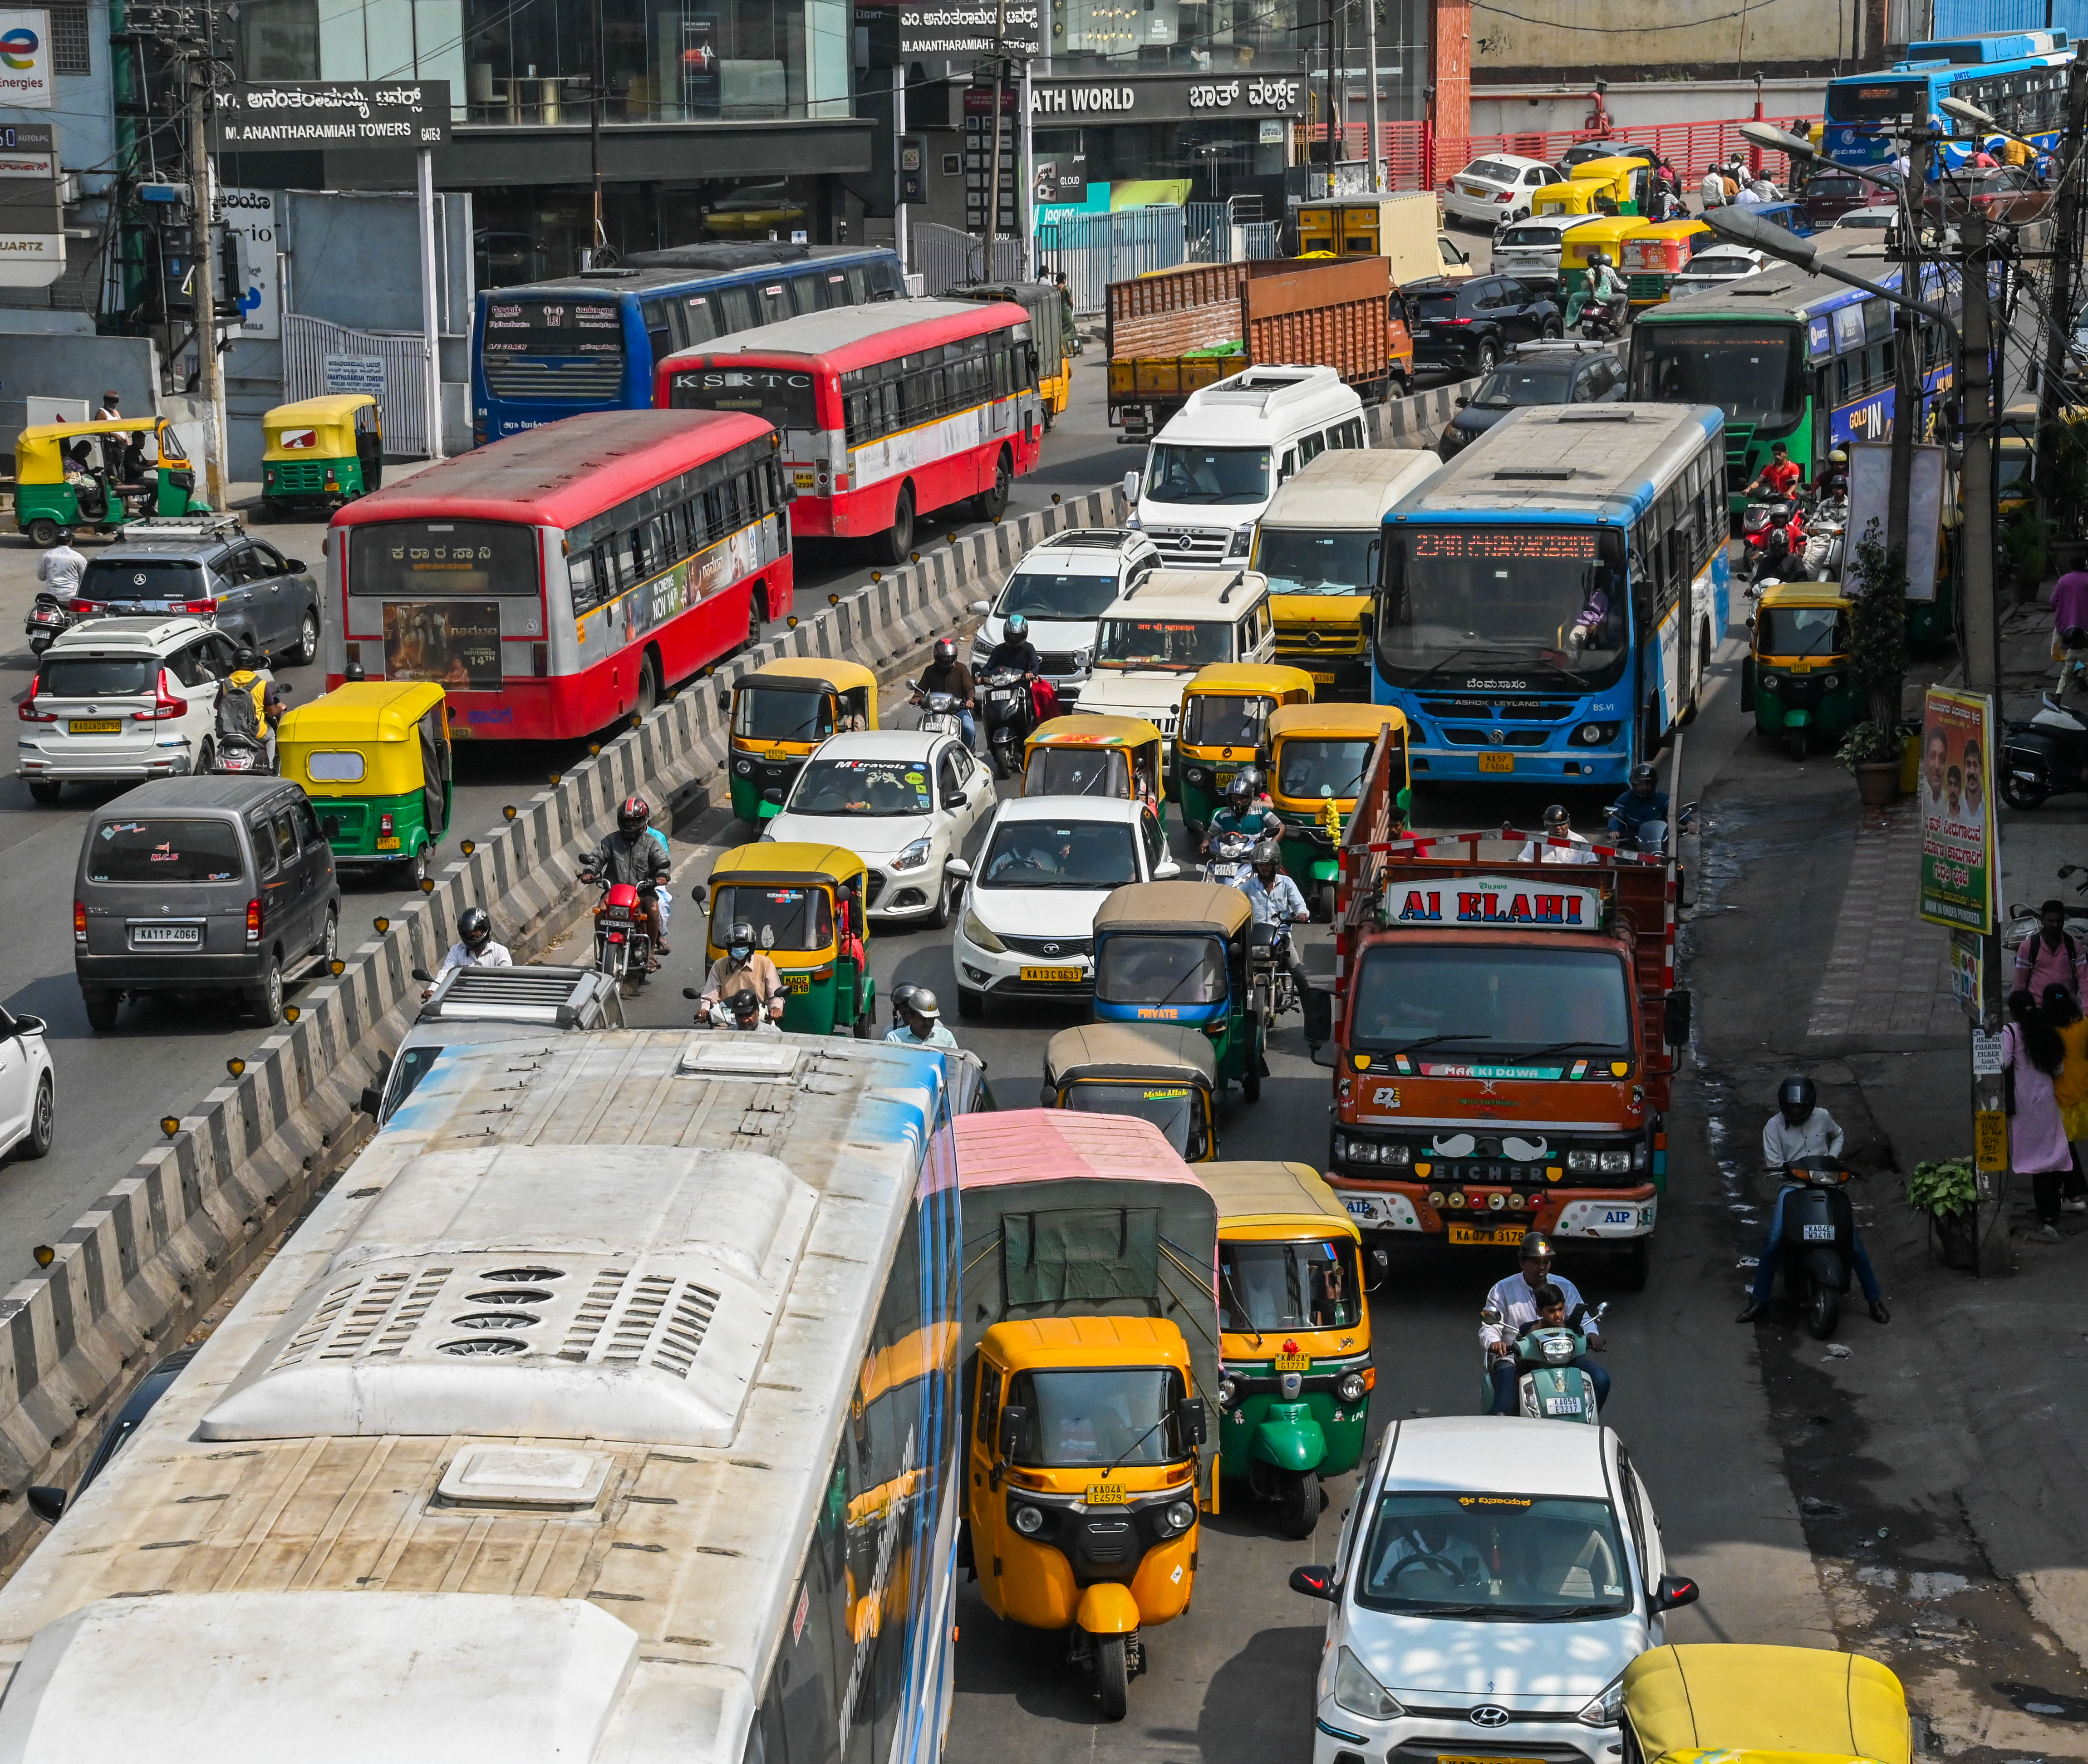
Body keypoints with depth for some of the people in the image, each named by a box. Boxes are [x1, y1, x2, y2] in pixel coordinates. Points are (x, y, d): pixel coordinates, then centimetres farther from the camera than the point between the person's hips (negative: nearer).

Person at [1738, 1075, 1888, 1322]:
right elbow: (1773, 1163, -4)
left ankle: (1874, 1299, 5)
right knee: (1774, 1241, -23)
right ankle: (1759, 1299, -11)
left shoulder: (1822, 1117, 6)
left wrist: (1832, 1157, 8)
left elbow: (1838, 1135, 27)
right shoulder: (1773, 1126, 0)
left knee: (1853, 1240, -8)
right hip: (1792, 1186, -2)